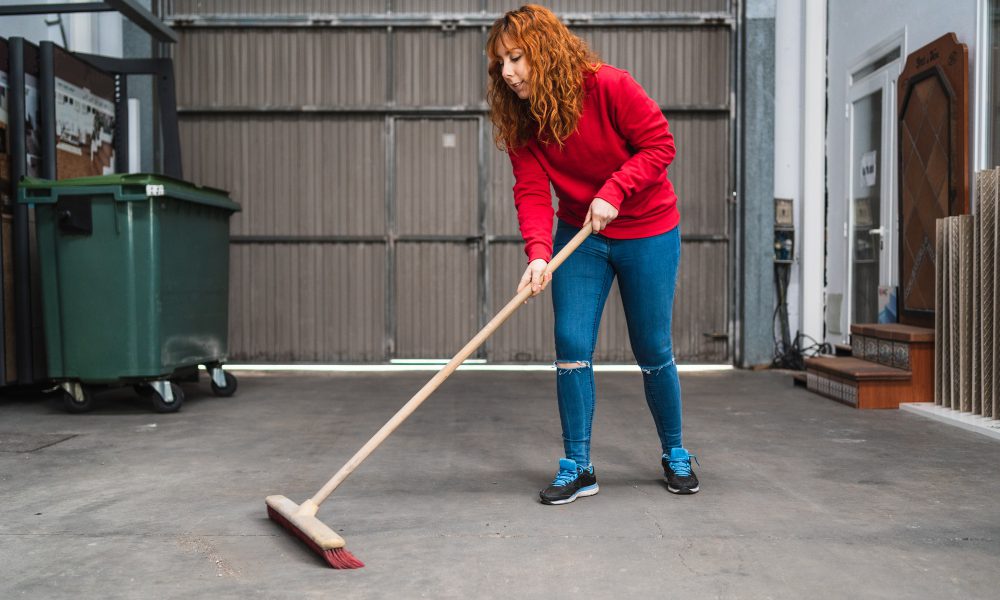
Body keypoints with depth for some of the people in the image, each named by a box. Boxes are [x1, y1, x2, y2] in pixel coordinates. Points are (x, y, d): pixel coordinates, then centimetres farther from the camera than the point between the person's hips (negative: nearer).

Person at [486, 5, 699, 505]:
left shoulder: (609, 86, -19)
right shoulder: (520, 121, -6)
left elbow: (660, 144, -15)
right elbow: (531, 193, -14)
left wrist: (614, 190, -27)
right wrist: (538, 253, -29)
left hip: (647, 232, -3)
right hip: (579, 237, 4)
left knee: (653, 350, 5)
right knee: (571, 346, -4)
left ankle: (675, 455, 27)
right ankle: (577, 467, 9)